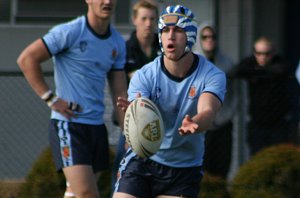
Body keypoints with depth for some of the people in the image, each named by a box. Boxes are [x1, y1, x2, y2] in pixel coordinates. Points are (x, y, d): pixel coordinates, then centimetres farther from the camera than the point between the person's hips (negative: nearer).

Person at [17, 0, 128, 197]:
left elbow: (120, 93, 14)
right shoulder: (69, 32, -10)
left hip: (97, 126, 7)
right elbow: (26, 59, -9)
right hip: (68, 124, -7)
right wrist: (51, 98, -11)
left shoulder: (118, 43, 10)